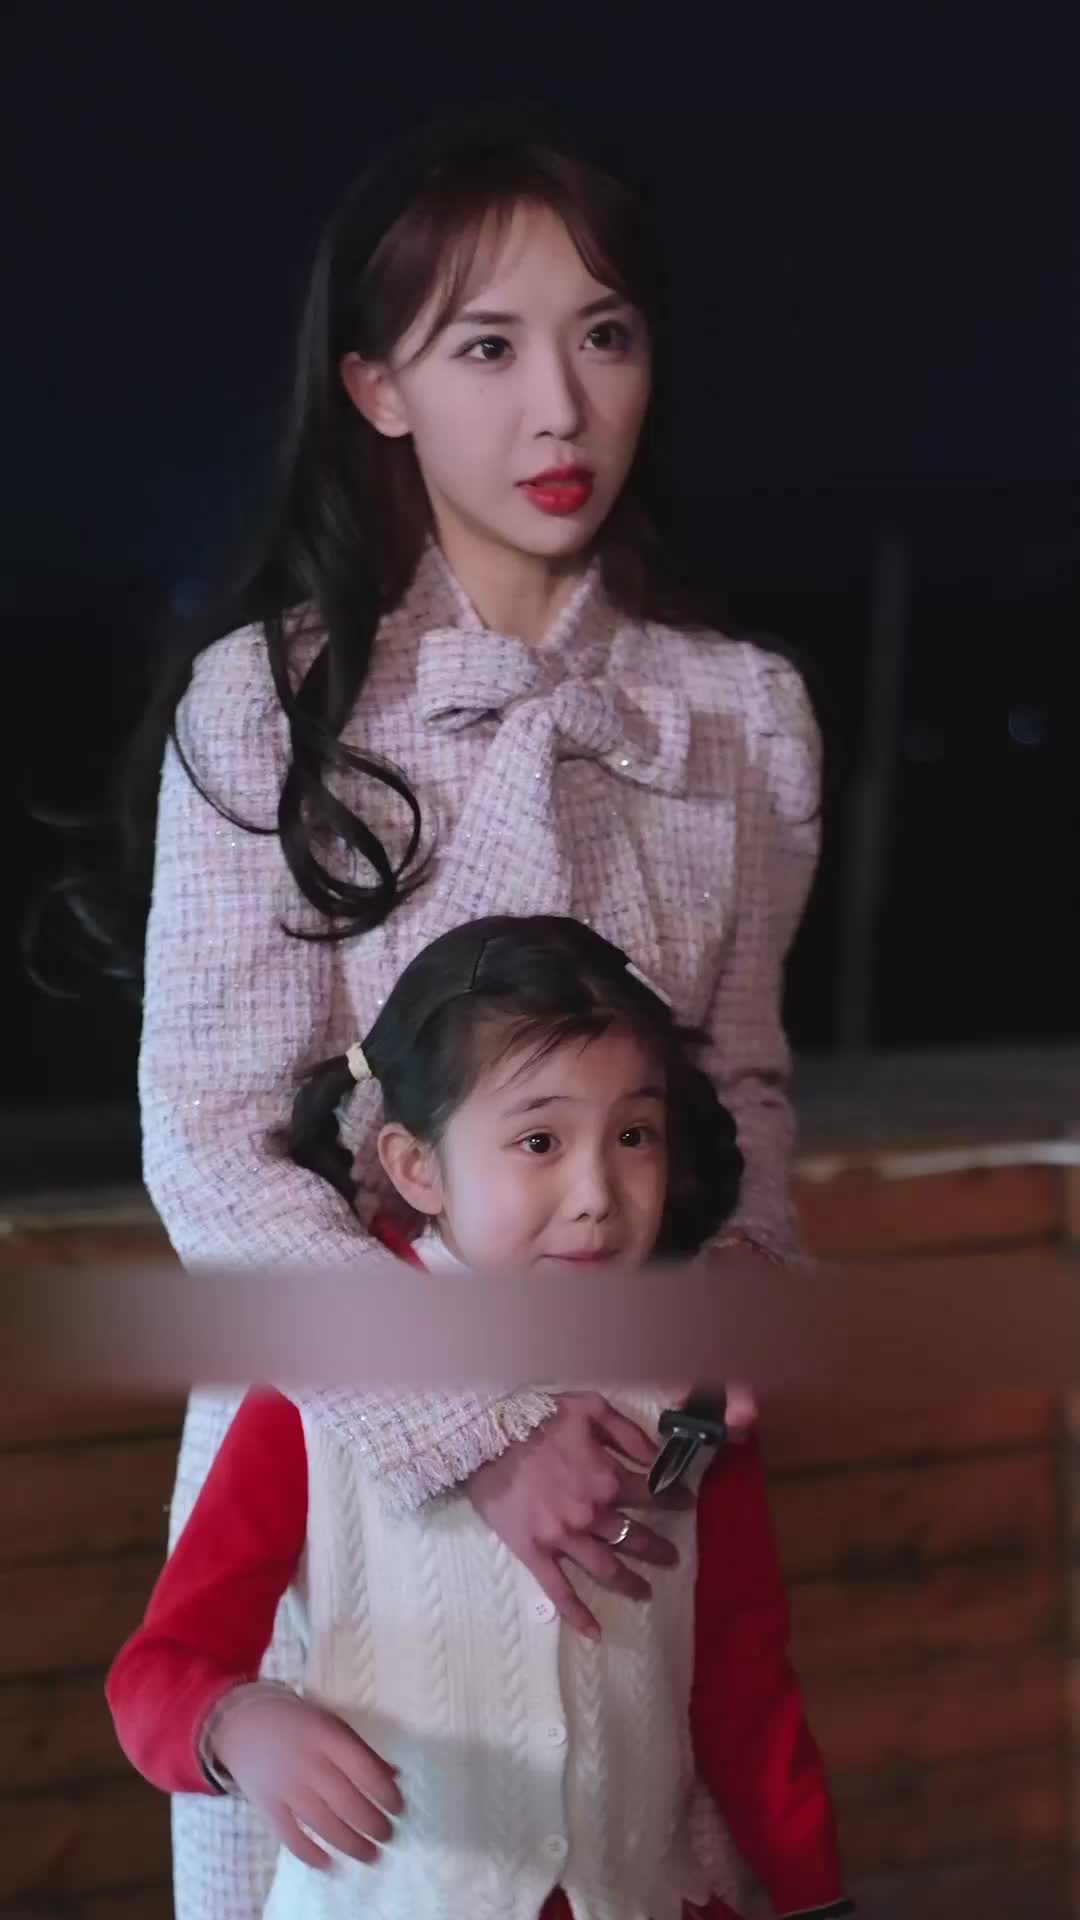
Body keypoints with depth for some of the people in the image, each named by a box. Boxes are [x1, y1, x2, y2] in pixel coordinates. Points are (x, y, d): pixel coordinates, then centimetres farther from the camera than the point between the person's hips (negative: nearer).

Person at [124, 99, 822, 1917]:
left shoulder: (743, 716, 2)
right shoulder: (266, 705, -9)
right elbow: (212, 1147, -13)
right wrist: (473, 1432, -23)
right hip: (337, 1423, -2)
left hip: (624, 1451, 3)